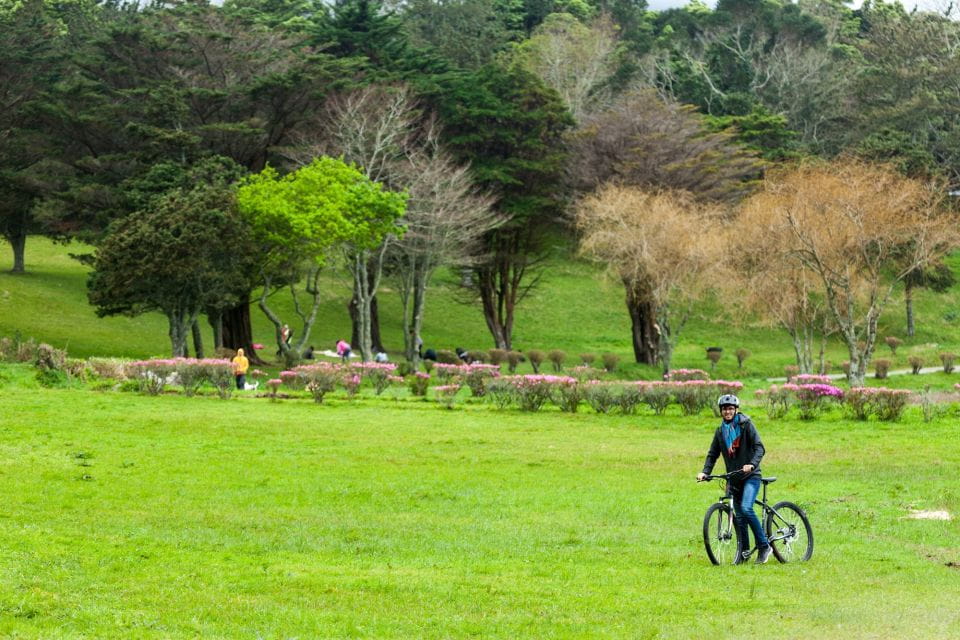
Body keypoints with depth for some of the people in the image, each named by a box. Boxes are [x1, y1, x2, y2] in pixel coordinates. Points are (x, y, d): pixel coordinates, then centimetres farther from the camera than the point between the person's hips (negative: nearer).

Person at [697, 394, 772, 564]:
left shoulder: (746, 425, -5)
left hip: (750, 475, -5)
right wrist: (705, 472, -6)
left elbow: (759, 448, -13)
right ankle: (744, 552, 16)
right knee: (739, 517, 5)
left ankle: (764, 546, -15)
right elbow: (713, 454, 11)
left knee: (746, 508, -24)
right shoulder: (720, 431, 10)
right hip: (733, 478, 5)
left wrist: (752, 464, -31)